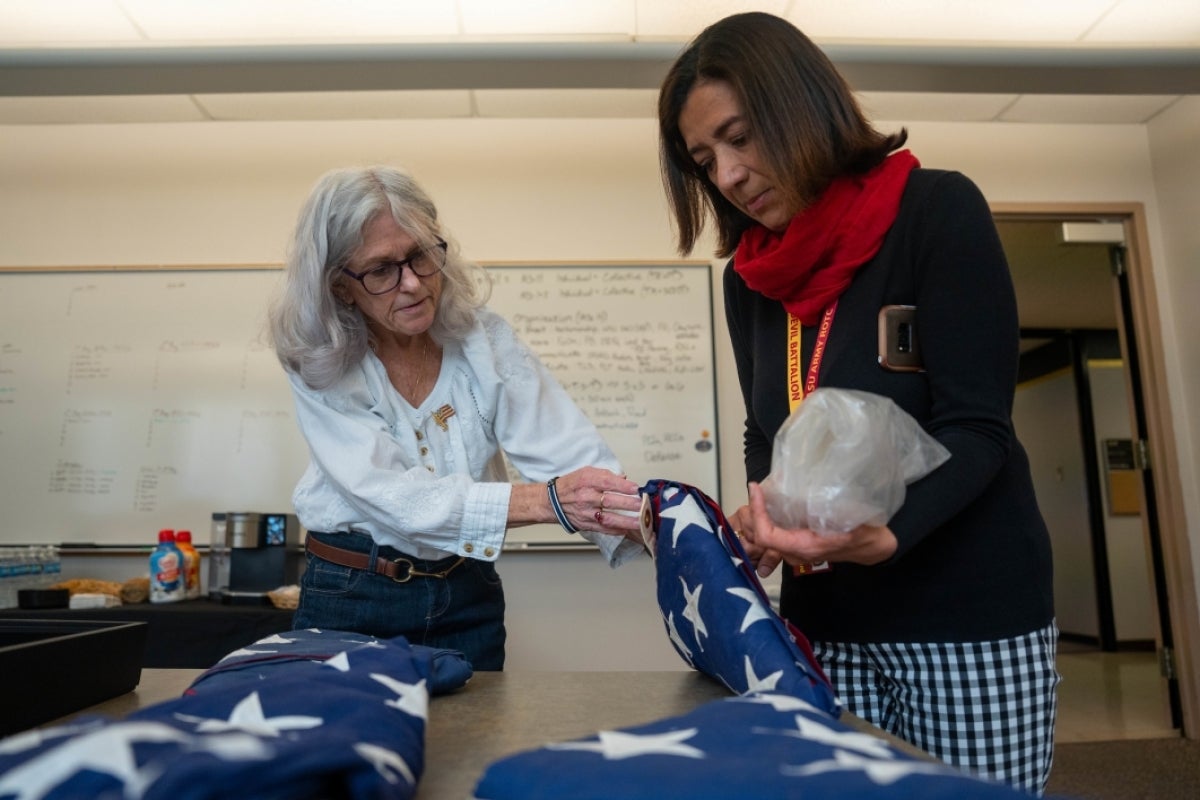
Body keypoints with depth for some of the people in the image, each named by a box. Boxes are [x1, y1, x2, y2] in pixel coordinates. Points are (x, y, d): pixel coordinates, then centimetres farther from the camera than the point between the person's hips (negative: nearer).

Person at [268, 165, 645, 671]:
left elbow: (571, 455, -19)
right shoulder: (318, 365, -15)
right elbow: (394, 496, -28)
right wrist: (546, 500, -42)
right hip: (350, 597, -1)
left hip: (467, 597, 2)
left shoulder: (482, 336, -11)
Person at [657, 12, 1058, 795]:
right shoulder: (750, 279, 6)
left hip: (971, 613, -4)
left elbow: (975, 426, -15)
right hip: (826, 621, 4)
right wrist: (770, 511, -11)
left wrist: (885, 536, -31)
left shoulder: (938, 210, -10)